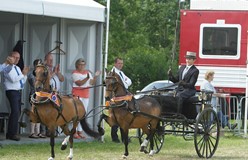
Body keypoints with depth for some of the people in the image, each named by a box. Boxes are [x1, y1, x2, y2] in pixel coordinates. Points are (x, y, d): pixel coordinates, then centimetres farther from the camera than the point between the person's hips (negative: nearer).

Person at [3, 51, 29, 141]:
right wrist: (23, 74, -15)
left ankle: (10, 133, 13)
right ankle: (13, 133, -18)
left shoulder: (17, 68, 19)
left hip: (19, 92, 9)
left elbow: (23, 81, 20)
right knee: (15, 112, -17)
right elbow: (13, 79, -20)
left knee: (16, 113, 8)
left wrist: (25, 74, 4)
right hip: (12, 92, -9)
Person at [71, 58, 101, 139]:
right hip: (77, 94, -6)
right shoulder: (75, 73, -6)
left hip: (86, 95, 7)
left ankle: (80, 131, 11)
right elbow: (79, 83, -18)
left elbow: (92, 83, 8)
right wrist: (87, 78, -29)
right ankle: (74, 131, -8)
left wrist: (95, 76, -7)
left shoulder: (87, 72, 14)